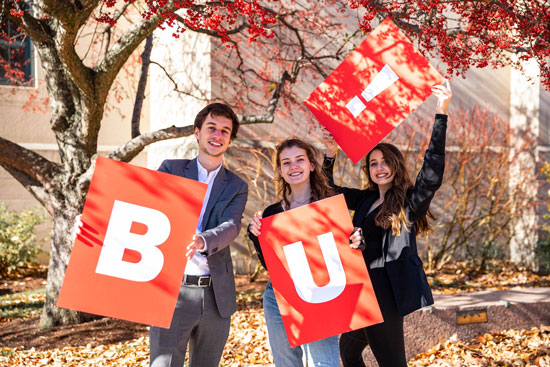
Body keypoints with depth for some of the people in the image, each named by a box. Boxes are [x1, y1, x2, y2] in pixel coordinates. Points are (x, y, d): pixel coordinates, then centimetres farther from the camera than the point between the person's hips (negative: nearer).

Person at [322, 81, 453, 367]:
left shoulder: (410, 201, -6)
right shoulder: (365, 199, 12)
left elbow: (432, 172, -23)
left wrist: (441, 113, -28)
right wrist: (330, 153, 9)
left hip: (387, 293, -8)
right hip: (361, 289, 8)